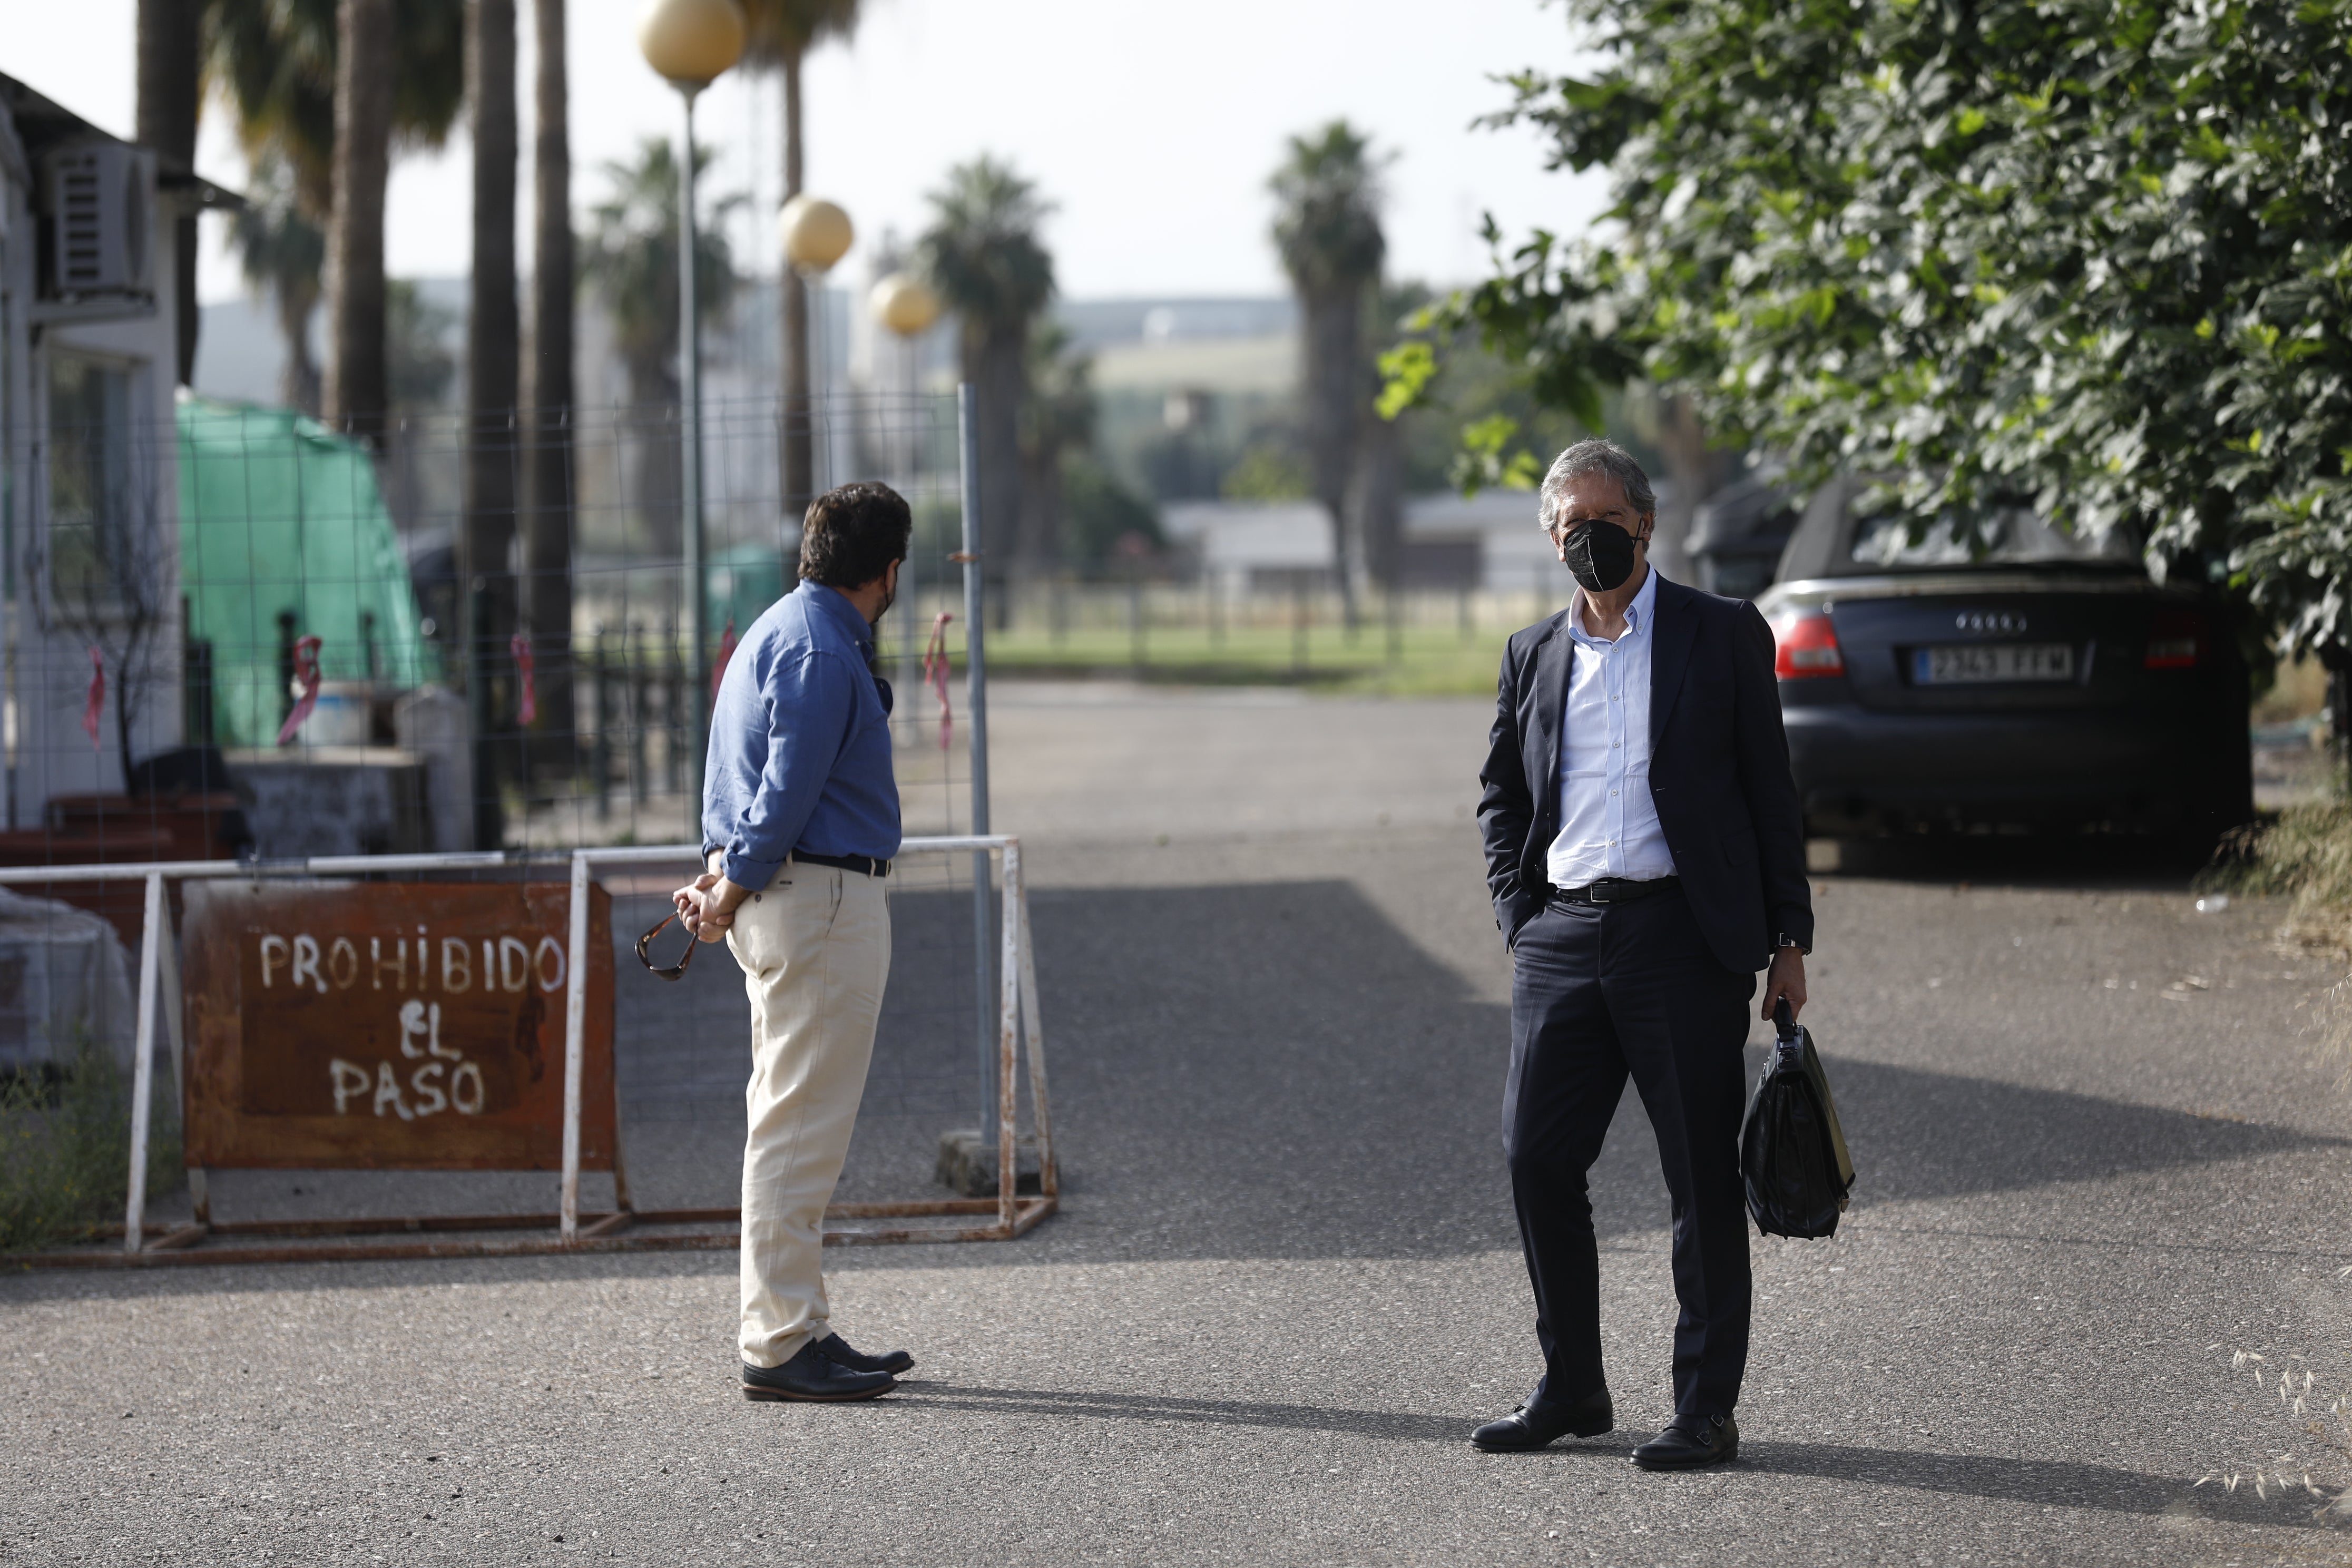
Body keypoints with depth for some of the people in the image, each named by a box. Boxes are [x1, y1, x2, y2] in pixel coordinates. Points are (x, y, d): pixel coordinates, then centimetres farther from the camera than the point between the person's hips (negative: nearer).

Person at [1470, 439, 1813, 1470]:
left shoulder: (1723, 636, 3)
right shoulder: (1533, 656, 14)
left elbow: (1771, 792, 3)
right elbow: (1500, 795, 25)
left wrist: (1789, 941, -1)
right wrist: (1518, 910, 9)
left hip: (1685, 936, -4)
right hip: (1562, 941, 4)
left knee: (1703, 1180, -1)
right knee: (1536, 1160, 1)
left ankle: (1706, 1411, 6)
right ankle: (1571, 1388, 16)